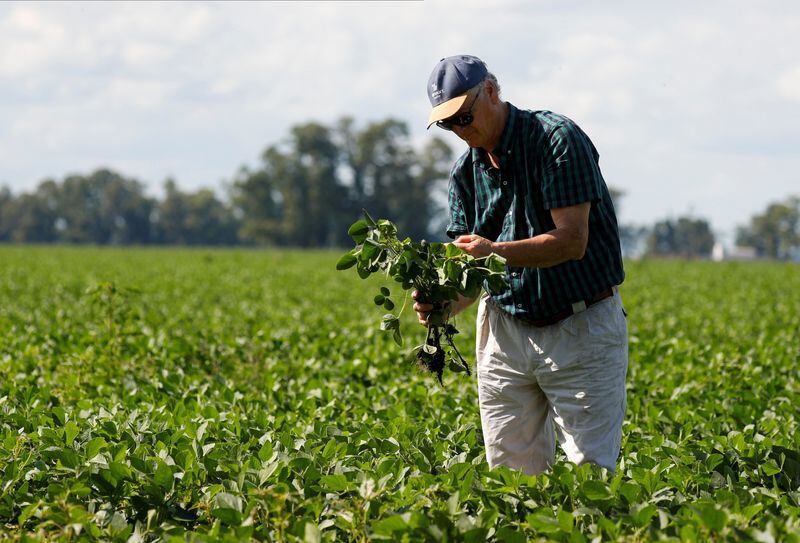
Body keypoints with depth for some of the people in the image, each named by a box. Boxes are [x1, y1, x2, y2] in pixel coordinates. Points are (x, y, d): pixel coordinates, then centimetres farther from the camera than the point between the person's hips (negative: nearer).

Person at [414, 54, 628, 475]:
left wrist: (496, 251, -33)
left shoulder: (557, 139, -13)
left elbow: (572, 241, -20)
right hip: (507, 329, 6)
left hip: (582, 328, -5)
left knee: (590, 471, -7)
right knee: (512, 473, 4)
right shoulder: (466, 170, 7)